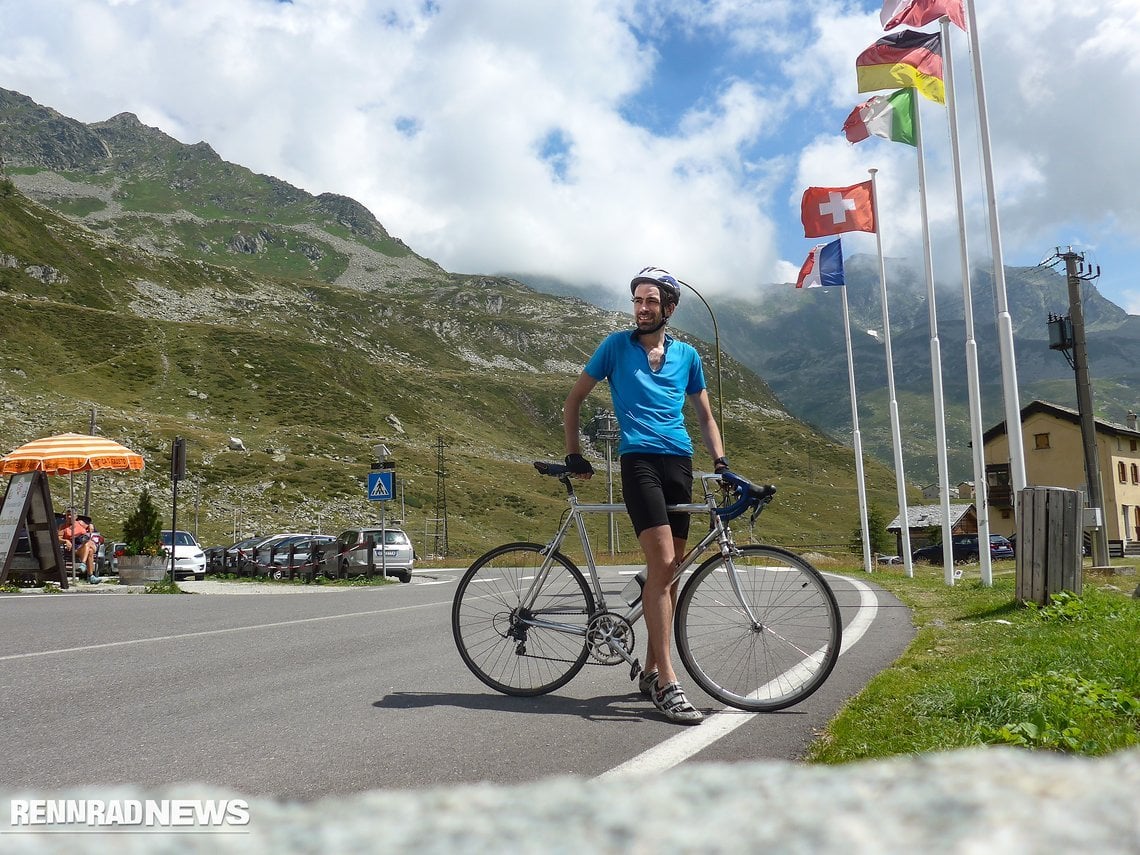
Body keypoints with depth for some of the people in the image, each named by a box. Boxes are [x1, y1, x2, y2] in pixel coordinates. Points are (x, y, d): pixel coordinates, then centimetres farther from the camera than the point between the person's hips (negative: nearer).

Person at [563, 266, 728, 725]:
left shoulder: (686, 354, 15)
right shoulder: (616, 344, 6)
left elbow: (704, 414, 20)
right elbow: (574, 399, 11)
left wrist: (720, 459, 6)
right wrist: (574, 452, 3)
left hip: (680, 462, 5)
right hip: (639, 459, -4)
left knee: (670, 570, 7)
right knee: (662, 562, -19)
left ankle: (650, 670, 20)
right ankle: (667, 684, -18)